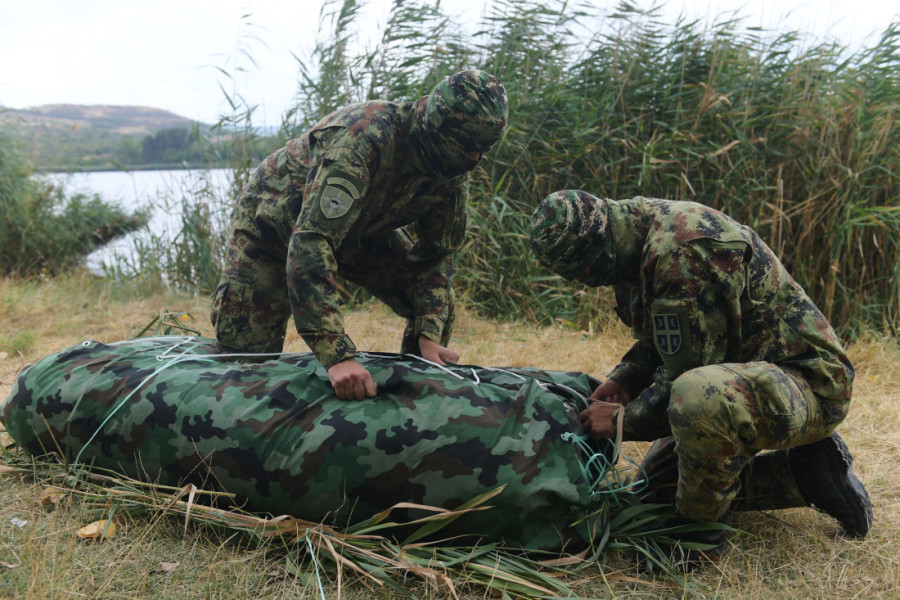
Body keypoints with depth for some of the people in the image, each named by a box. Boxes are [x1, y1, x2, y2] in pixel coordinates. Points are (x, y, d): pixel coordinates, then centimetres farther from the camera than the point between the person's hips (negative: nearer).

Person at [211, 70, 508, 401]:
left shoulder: (454, 169, -20)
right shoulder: (363, 138, -43)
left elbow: (436, 252, -9)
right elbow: (310, 242, -49)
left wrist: (429, 334, -25)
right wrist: (337, 355, -56)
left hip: (358, 229, 6)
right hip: (275, 221, -5)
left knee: (438, 304, -6)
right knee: (244, 353, -9)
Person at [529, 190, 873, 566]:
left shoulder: (681, 251, -29)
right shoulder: (643, 240, 3)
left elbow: (685, 372, -26)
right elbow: (664, 339, 18)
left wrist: (622, 421, -12)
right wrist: (623, 380, 2)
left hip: (810, 381, -10)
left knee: (699, 397, -41)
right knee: (659, 479, 17)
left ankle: (701, 528, -14)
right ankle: (803, 474, 17)